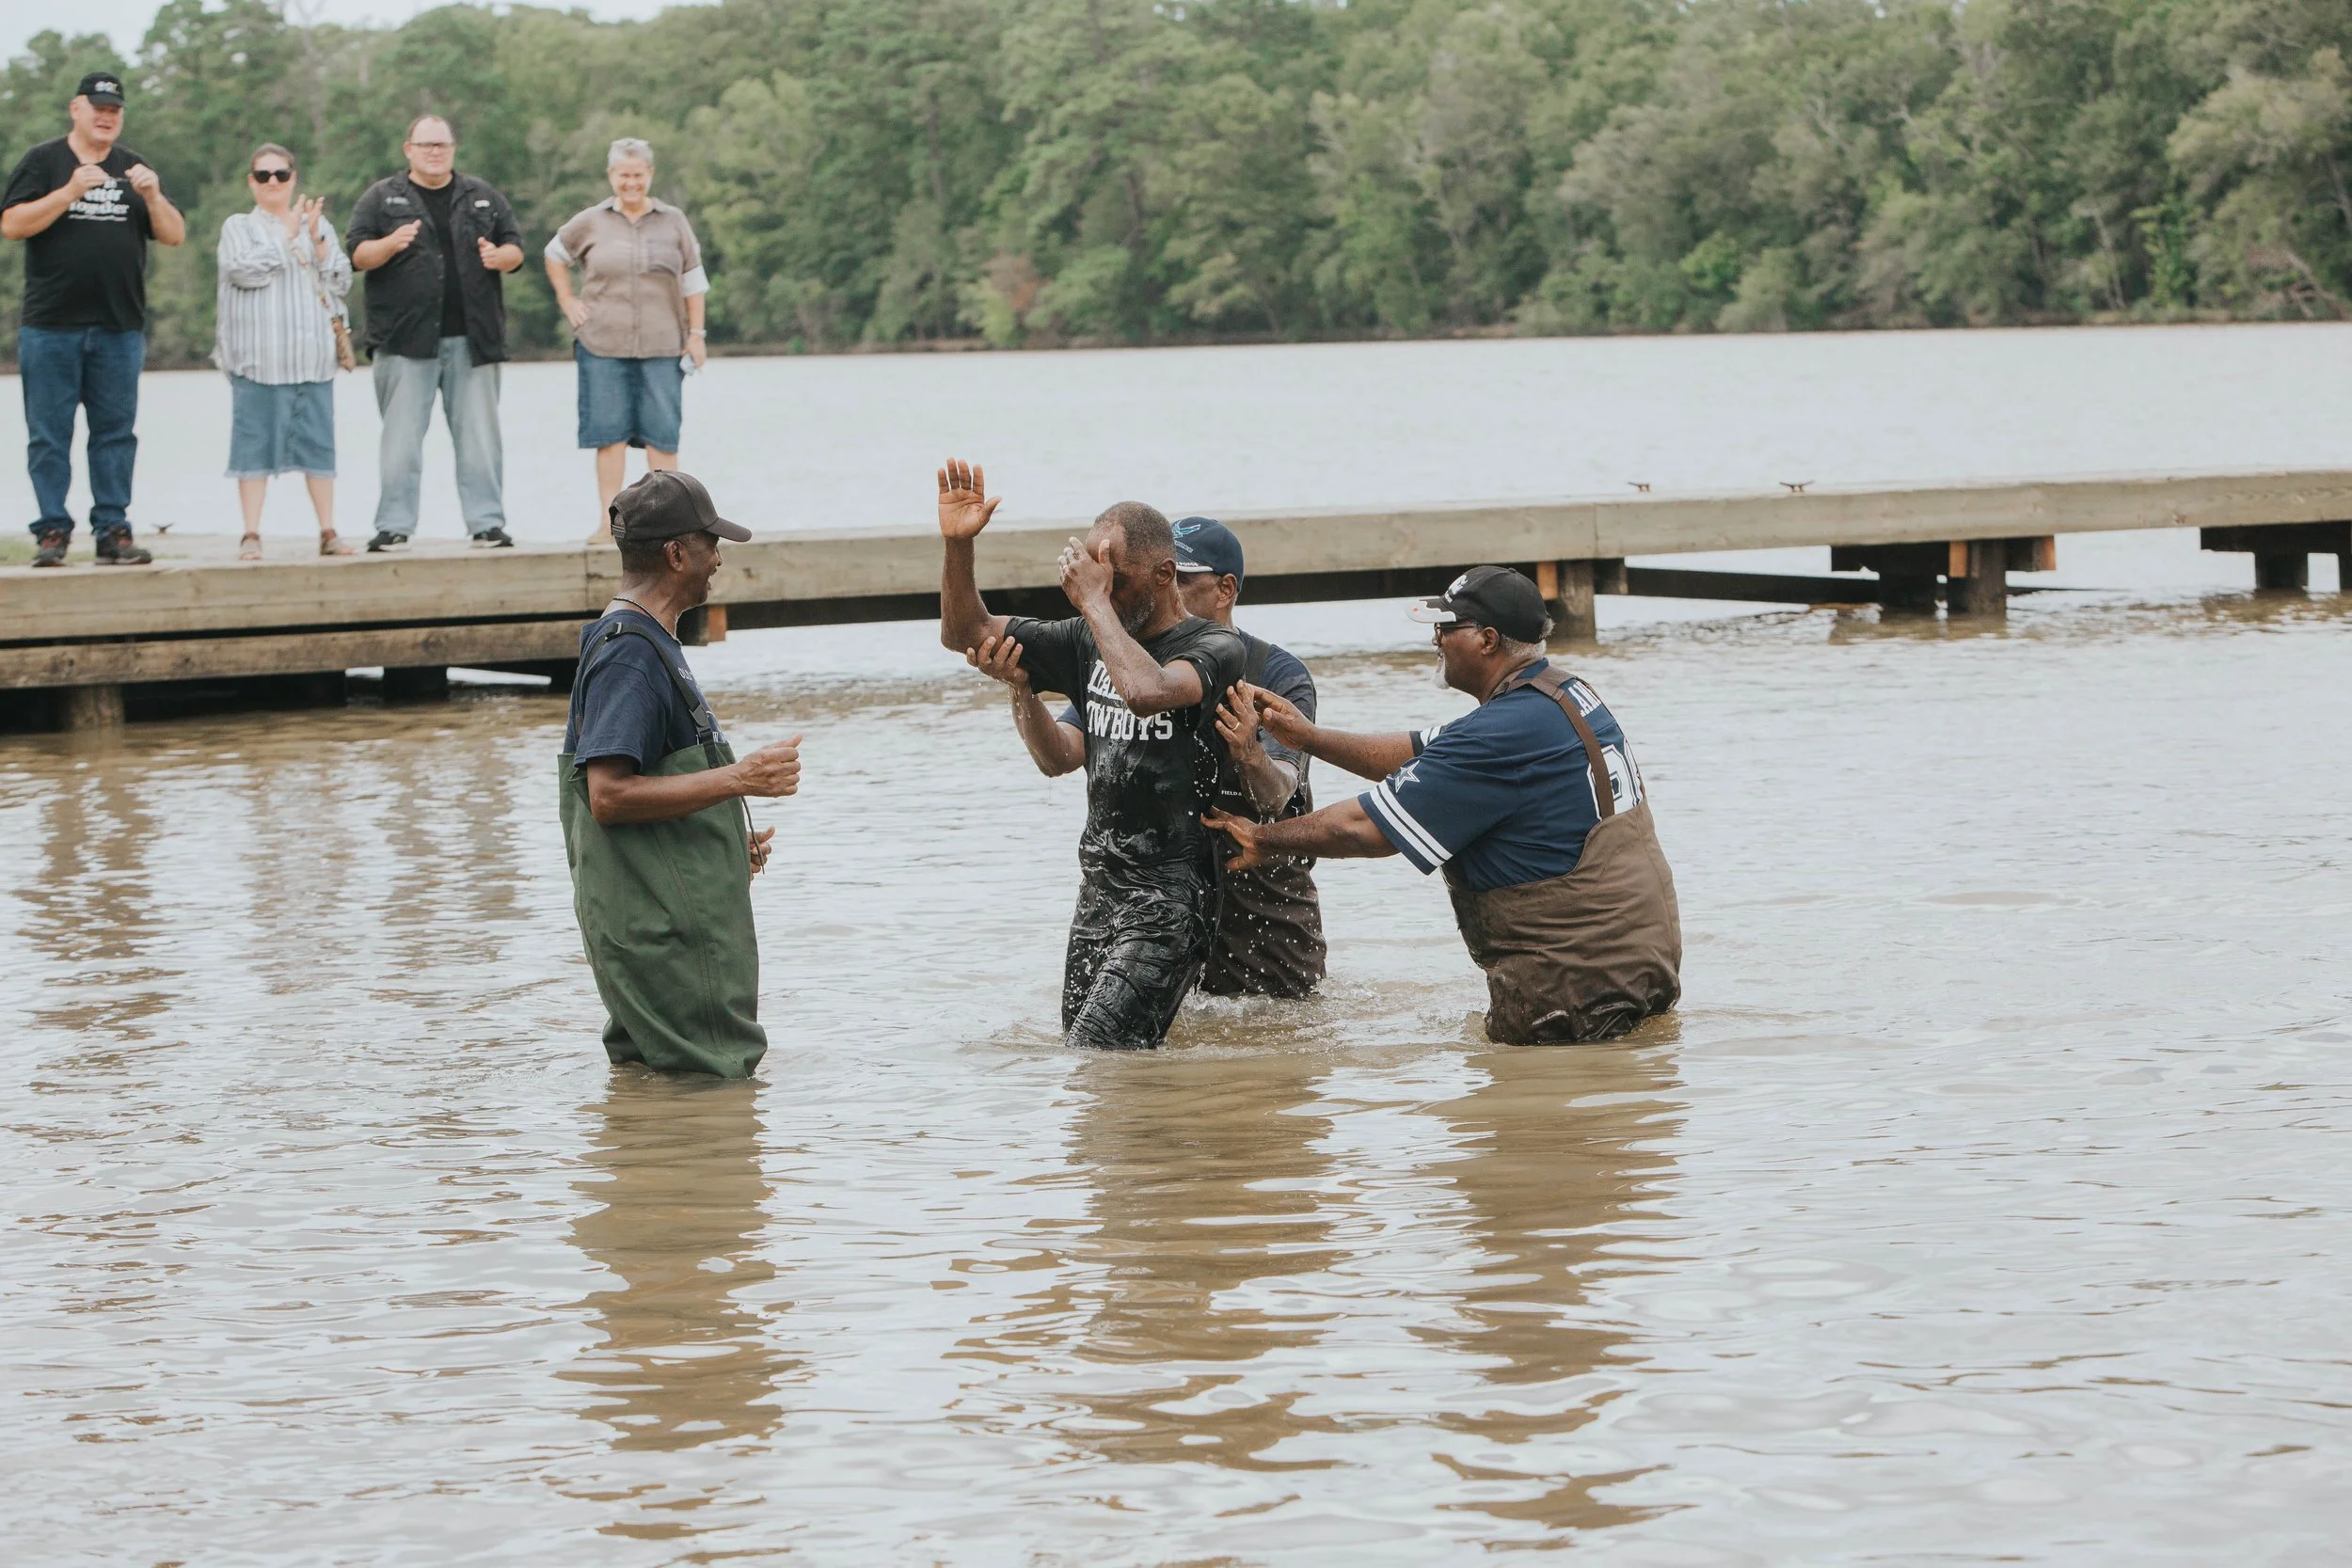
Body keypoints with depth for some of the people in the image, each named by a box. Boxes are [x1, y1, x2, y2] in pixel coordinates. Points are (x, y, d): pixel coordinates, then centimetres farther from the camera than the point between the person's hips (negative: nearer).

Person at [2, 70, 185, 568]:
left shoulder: (133, 168, 15)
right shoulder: (44, 162, 5)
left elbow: (175, 236, 9)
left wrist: (153, 196, -10)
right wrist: (70, 192, -16)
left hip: (120, 327, 3)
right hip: (52, 326, -3)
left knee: (116, 433, 2)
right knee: (49, 434, -2)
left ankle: (113, 531, 5)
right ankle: (52, 532, 2)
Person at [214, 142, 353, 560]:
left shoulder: (317, 224, 17)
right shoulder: (238, 227, 7)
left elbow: (341, 281, 8)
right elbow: (245, 271, -12)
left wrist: (316, 240, -5)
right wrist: (287, 236, -6)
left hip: (312, 354, 3)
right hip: (259, 356, -3)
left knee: (318, 442, 2)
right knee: (255, 441, -4)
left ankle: (328, 533, 5)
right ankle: (251, 536, -3)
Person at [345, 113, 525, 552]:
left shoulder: (483, 197, 16)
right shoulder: (382, 198, 9)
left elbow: (515, 247, 16)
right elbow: (357, 253, 2)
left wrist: (501, 256, -8)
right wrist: (389, 245, -18)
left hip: (472, 338, 2)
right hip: (405, 339, -2)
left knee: (480, 435, 2)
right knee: (401, 438, -3)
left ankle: (487, 523, 6)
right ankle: (394, 526, 0)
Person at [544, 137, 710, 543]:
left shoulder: (673, 222, 8)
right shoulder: (591, 223, 6)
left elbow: (693, 281, 12)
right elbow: (555, 256, 21)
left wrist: (696, 334, 6)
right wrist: (567, 301, 10)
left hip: (662, 345, 0)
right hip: (602, 345, 0)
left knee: (662, 433, -2)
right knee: (609, 432, -2)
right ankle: (608, 521, 0)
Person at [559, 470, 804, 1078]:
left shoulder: (650, 645, 19)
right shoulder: (628, 654, -15)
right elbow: (608, 795, -24)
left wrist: (731, 843, 17)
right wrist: (738, 778, -22)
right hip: (659, 931, -11)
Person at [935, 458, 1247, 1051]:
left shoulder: (1215, 648, -10)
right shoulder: (1092, 642, 11)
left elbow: (1147, 690, -32)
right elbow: (967, 635, 16)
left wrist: (1094, 599, -20)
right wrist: (957, 544, 0)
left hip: (1168, 897, -8)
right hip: (1097, 890, 8)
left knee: (1099, 1054, -20)